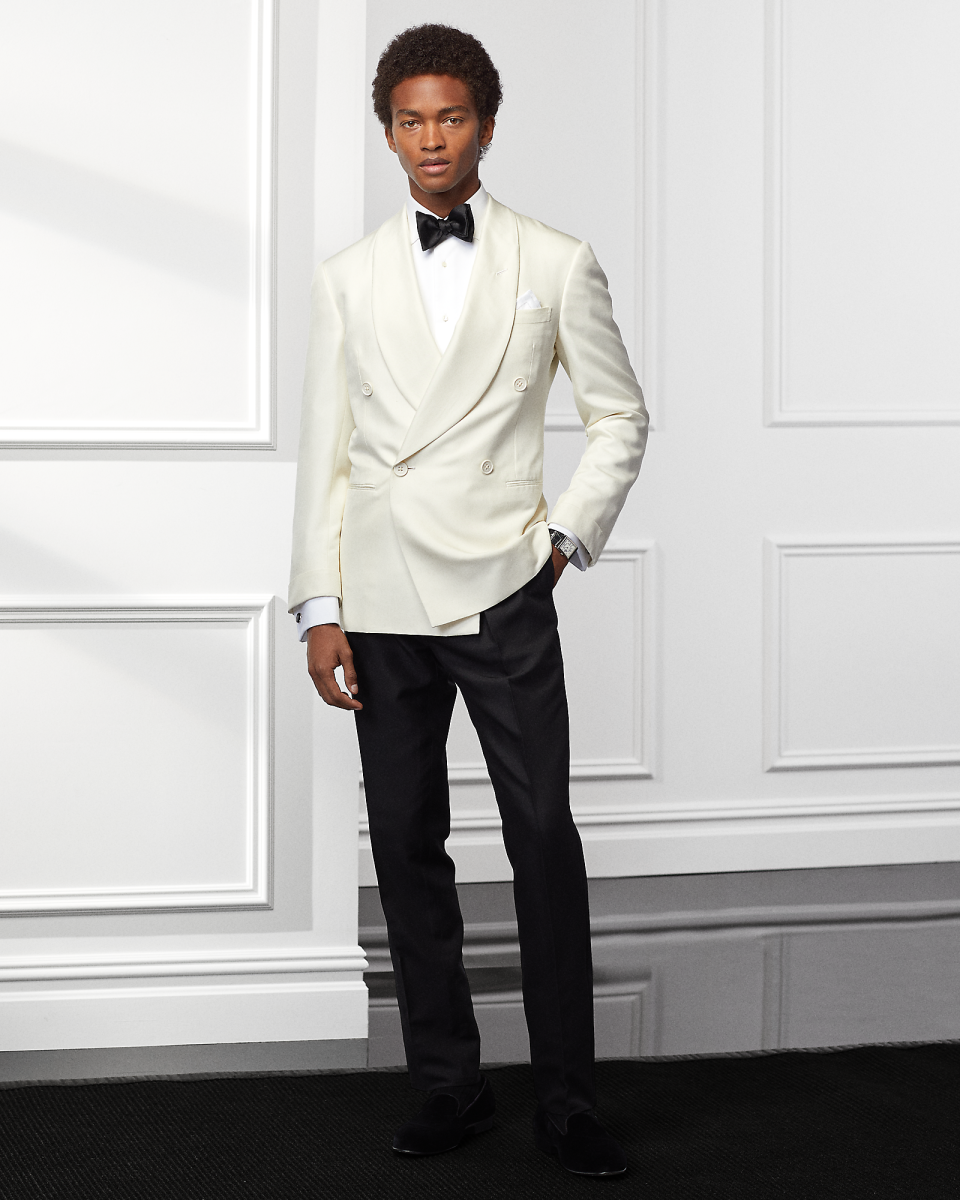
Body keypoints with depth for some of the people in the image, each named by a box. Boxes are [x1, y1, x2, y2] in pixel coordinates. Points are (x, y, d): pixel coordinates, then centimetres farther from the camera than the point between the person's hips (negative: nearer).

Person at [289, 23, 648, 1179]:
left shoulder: (556, 264, 4)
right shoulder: (347, 278, 8)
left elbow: (621, 417, 12)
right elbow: (324, 450, 7)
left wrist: (569, 533, 0)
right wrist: (318, 609, 2)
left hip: (502, 596, -2)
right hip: (383, 605, 2)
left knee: (545, 844, -3)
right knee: (407, 846, 6)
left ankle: (565, 1101, 6)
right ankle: (447, 1085, 16)